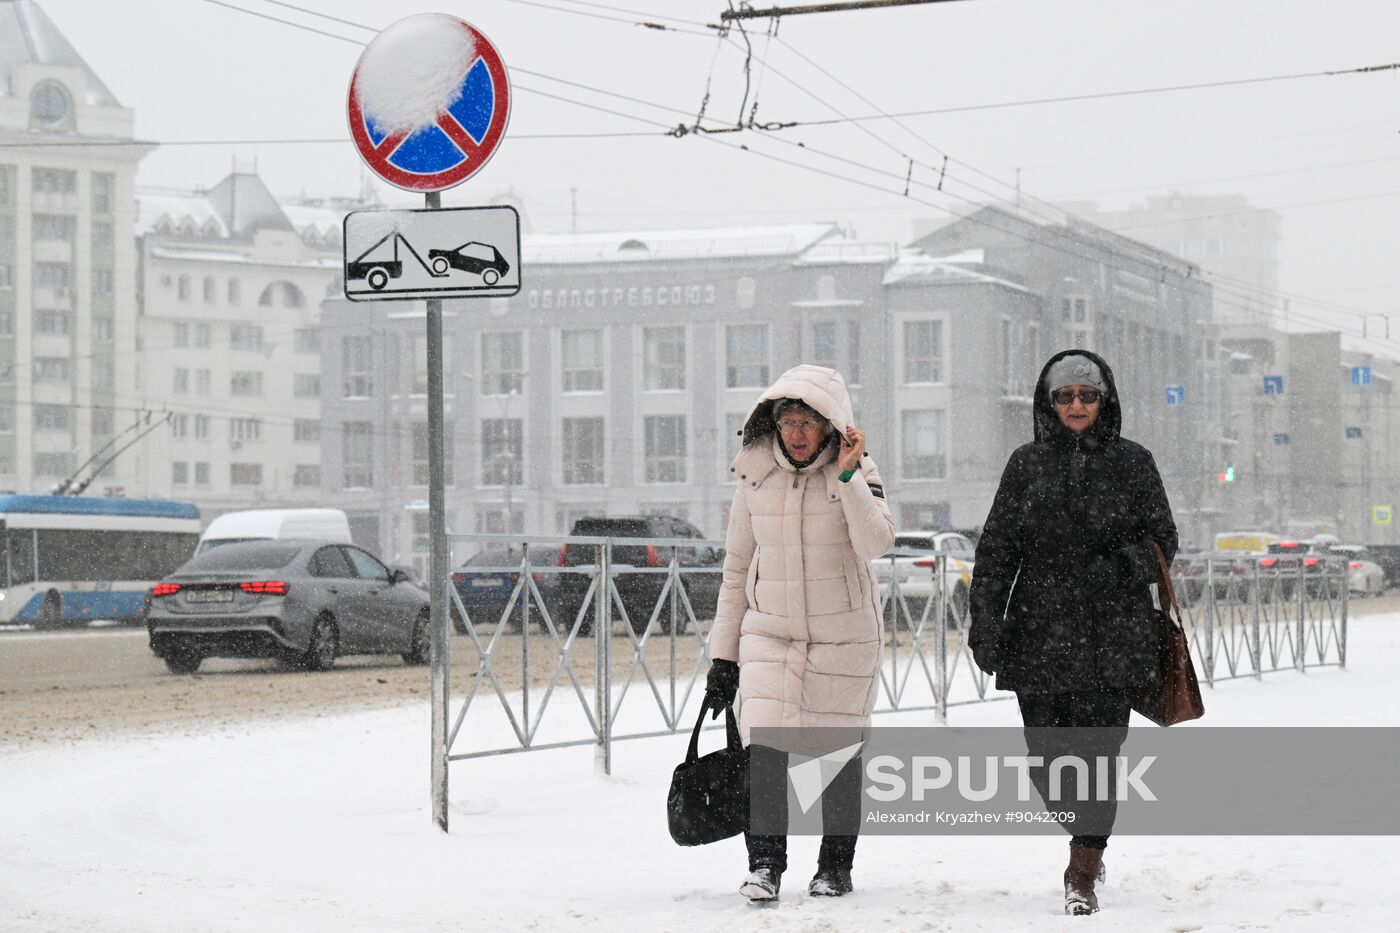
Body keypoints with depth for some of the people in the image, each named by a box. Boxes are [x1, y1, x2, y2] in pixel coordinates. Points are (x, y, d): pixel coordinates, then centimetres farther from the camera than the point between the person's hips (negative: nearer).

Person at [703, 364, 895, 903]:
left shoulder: (857, 473, -6)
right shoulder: (755, 478, 0)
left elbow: (876, 542, -23)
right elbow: (736, 569, 8)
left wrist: (848, 475, -28)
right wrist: (723, 655, 8)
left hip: (844, 636, -1)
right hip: (770, 631, 1)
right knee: (764, 745, -14)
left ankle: (835, 867, 22)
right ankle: (765, 863, -2)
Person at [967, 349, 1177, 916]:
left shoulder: (1132, 463, 6)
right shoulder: (1027, 464, 9)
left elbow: (1162, 538, 8)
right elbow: (997, 547, 7)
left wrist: (1122, 566, -13)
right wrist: (985, 619, -2)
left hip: (1112, 631, -2)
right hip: (1040, 630, 2)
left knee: (1096, 751, -9)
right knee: (1046, 755, 2)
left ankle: (1082, 877, 0)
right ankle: (1089, 841, 29)